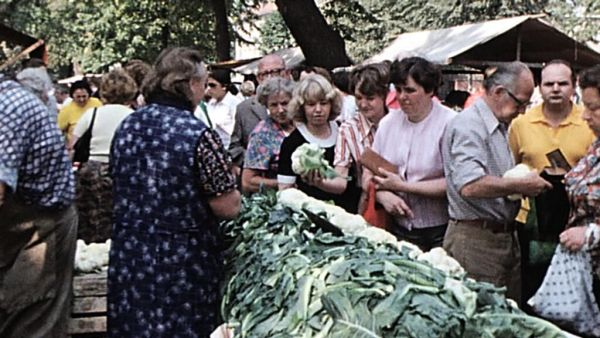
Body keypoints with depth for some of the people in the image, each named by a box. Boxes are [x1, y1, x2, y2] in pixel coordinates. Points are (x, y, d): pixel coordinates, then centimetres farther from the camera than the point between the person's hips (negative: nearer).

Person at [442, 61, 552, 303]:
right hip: (475, 239, -10)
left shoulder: (500, 127, 17)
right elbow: (470, 186, -29)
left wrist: (525, 181, 9)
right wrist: (521, 185, -20)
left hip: (507, 235, 10)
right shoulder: (468, 126, -15)